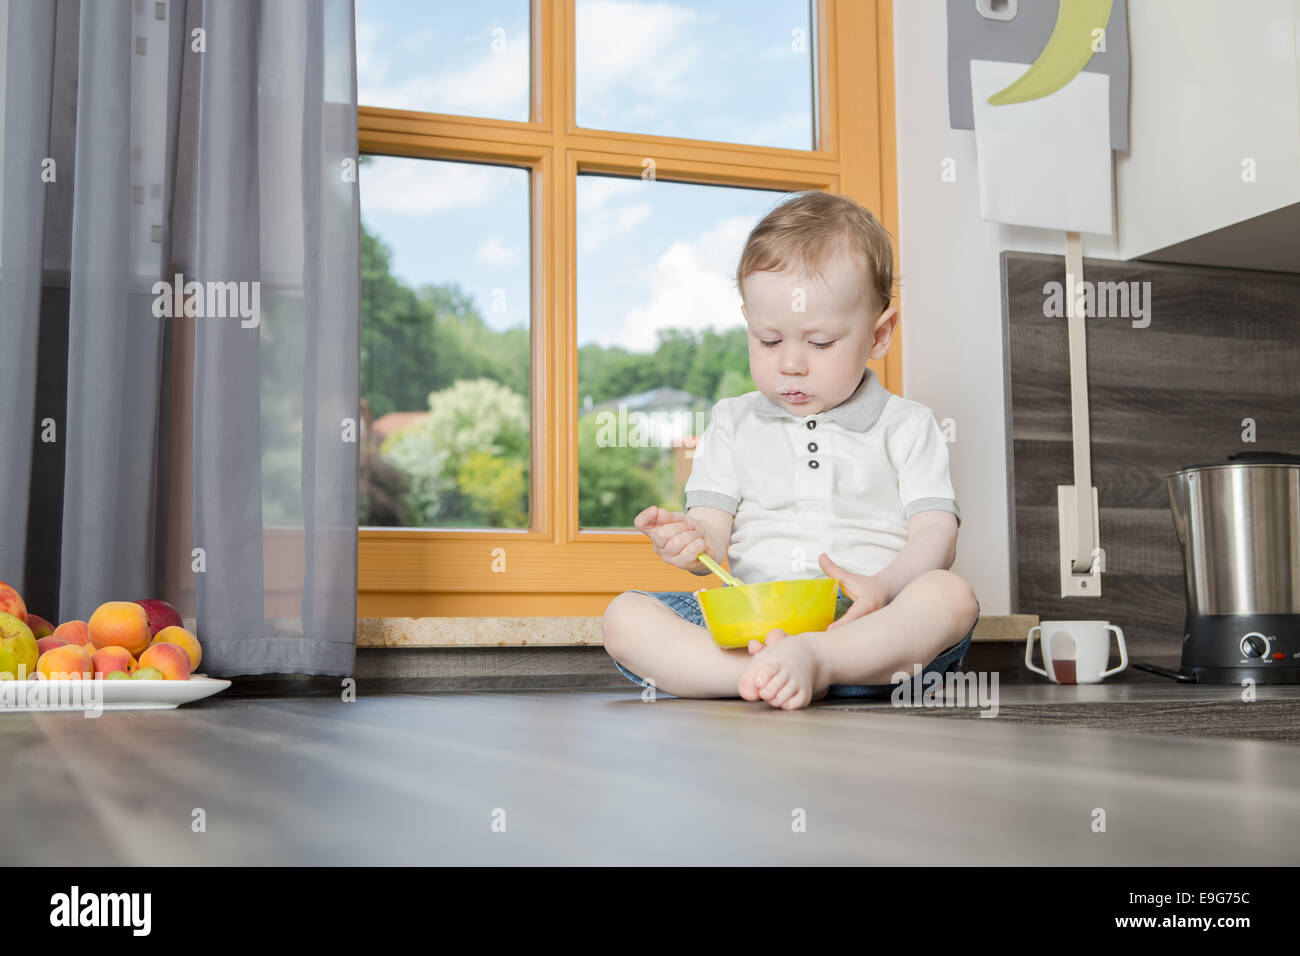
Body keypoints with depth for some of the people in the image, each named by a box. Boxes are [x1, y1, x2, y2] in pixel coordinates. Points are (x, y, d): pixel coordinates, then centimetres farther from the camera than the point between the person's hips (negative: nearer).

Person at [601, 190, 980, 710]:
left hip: (863, 623, -1)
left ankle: (810, 657, -47)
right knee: (623, 617, -22)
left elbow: (936, 534, 3)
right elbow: (713, 528, 11)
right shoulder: (732, 425, 18)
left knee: (952, 596, -32)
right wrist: (692, 542, -16)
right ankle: (771, 674, -41)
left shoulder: (906, 426, 13)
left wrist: (882, 586, -19)